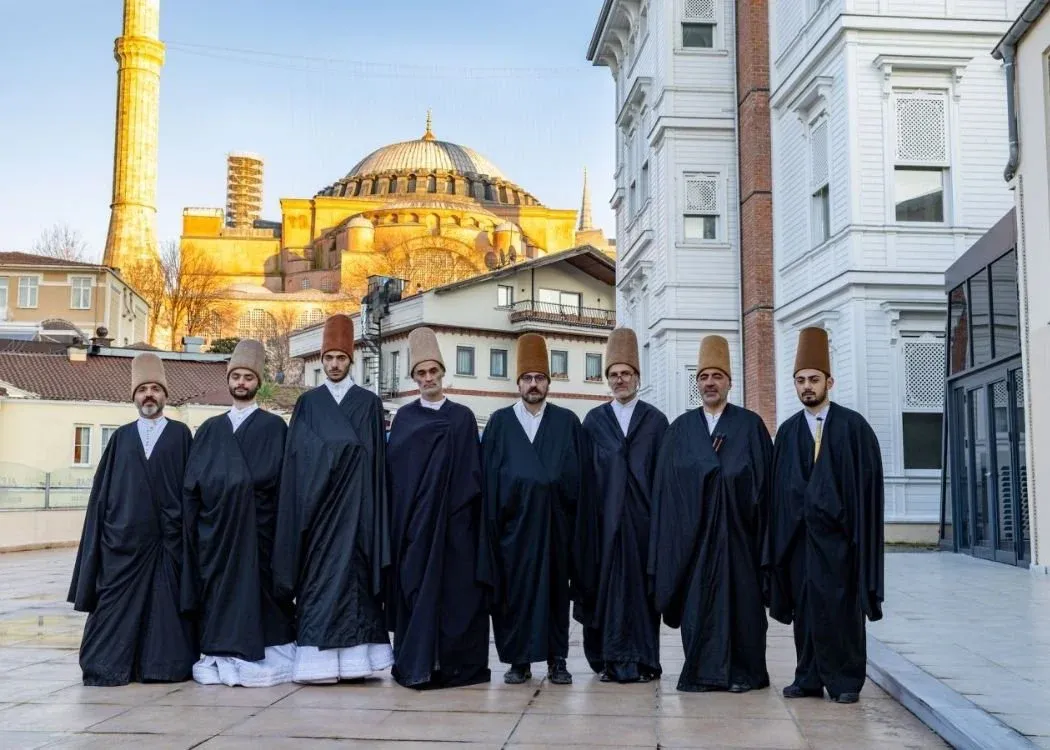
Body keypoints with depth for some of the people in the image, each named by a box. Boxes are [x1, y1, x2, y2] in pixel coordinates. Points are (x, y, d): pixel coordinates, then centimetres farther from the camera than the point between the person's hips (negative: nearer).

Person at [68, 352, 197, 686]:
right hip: (124, 538, 2)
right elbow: (102, 491, 10)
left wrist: (187, 531, -6)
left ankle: (164, 663, 7)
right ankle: (109, 666, 8)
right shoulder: (121, 437, 12)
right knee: (117, 605, 1)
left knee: (166, 604, 0)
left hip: (167, 539, -2)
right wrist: (100, 538, 1)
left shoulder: (180, 435, 7)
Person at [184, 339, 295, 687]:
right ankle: (219, 659, 8)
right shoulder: (209, 429, 15)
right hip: (215, 530, 3)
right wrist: (191, 528, 2)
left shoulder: (274, 427, 6)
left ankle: (261, 660, 2)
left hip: (257, 529, -3)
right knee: (217, 591, 2)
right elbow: (191, 484, 10)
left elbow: (279, 479, -2)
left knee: (257, 591, -3)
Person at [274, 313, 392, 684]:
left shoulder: (369, 403, 7)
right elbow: (294, 460, 6)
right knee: (317, 576, -2)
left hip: (353, 505, 0)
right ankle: (319, 659, 0)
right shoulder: (307, 404, 9)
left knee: (352, 572, -2)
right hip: (316, 506, 1)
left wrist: (370, 507, -3)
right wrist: (303, 506, -3)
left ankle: (353, 656, 2)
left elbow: (377, 460, 5)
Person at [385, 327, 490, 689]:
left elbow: (473, 471, 4)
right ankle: (415, 664, 6)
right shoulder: (404, 418, 8)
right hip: (413, 520, 1)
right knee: (414, 587, 0)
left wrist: (467, 507, -4)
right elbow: (393, 471, 4)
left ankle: (456, 664, 6)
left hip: (453, 520, -1)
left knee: (456, 588, -1)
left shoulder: (462, 417, 6)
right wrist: (400, 519, -4)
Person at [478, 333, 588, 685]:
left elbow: (580, 473, 6)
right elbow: (487, 474, 5)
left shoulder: (567, 422, 7)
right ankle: (518, 660, 10)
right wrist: (493, 518, -3)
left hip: (554, 520, 0)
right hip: (513, 520, 0)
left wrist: (574, 513, -1)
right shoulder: (500, 422, 7)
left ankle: (556, 660, 12)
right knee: (514, 588, 2)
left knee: (555, 587, 4)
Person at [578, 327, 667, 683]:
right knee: (605, 583, 2)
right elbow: (584, 472, 6)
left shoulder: (655, 420, 6)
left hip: (642, 516, -1)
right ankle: (608, 659, 10)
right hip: (604, 517, 1)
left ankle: (642, 660, 8)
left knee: (641, 583, 1)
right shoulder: (593, 420, 9)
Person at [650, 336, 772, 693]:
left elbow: (764, 479, 0)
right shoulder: (680, 429, 9)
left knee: (740, 596, 2)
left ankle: (742, 671, 13)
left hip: (736, 529, -1)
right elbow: (666, 485, 6)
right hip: (693, 530, 2)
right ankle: (701, 672, 12)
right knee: (696, 598, 3)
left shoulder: (751, 425, 4)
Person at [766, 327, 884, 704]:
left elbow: (869, 479, -4)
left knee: (841, 604, -1)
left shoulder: (853, 426, 0)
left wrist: (859, 528, -11)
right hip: (798, 531, 4)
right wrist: (783, 529, 2)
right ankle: (810, 678, 14)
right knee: (805, 605, 6)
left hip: (838, 531, -3)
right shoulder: (788, 432, 10)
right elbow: (780, 484, 9)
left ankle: (846, 680, 8)